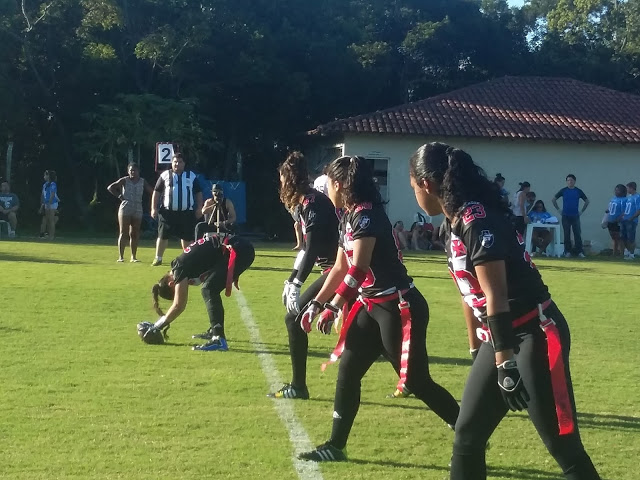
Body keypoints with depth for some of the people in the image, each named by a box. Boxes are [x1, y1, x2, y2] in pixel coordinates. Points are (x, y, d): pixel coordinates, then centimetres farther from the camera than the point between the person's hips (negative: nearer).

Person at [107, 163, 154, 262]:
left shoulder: (142, 182, 8)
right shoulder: (124, 181, 1)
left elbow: (152, 192, 5)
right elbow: (110, 187, 1)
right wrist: (118, 196, -6)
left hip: (138, 210, 3)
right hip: (125, 209, -3)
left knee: (135, 234, 4)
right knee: (123, 233, -3)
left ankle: (133, 257, 10)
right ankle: (121, 256, -3)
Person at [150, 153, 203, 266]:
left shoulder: (191, 176, 10)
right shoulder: (165, 175, 5)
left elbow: (198, 193, 12)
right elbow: (156, 192, 6)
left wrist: (199, 208, 3)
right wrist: (154, 208, -1)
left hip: (187, 212, 1)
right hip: (168, 212, -1)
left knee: (187, 237, 6)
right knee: (163, 235, -1)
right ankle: (158, 258, 9)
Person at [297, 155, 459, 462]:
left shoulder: (367, 215, -18)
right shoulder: (348, 218, 11)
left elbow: (358, 270, -26)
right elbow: (340, 268, 19)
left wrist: (333, 307, -27)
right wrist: (316, 304, 17)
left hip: (400, 308, -9)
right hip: (372, 307, 9)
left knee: (415, 382, -3)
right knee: (347, 372, 8)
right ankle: (335, 446, 18)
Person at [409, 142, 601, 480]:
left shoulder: (478, 222, -19)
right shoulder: (452, 227, 10)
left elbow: (496, 298, -22)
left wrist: (505, 362, -22)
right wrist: (478, 347, 23)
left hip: (535, 335, -10)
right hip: (500, 337, 10)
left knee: (563, 447, -7)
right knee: (467, 435, 12)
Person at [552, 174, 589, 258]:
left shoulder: (578, 191, 3)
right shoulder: (563, 191, 2)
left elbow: (587, 201, 13)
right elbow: (553, 200, 9)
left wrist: (582, 211, 7)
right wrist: (558, 210, 4)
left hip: (575, 216, 0)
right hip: (565, 216, 0)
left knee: (577, 234, -4)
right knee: (567, 234, 3)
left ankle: (580, 252, -3)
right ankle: (567, 252, 9)